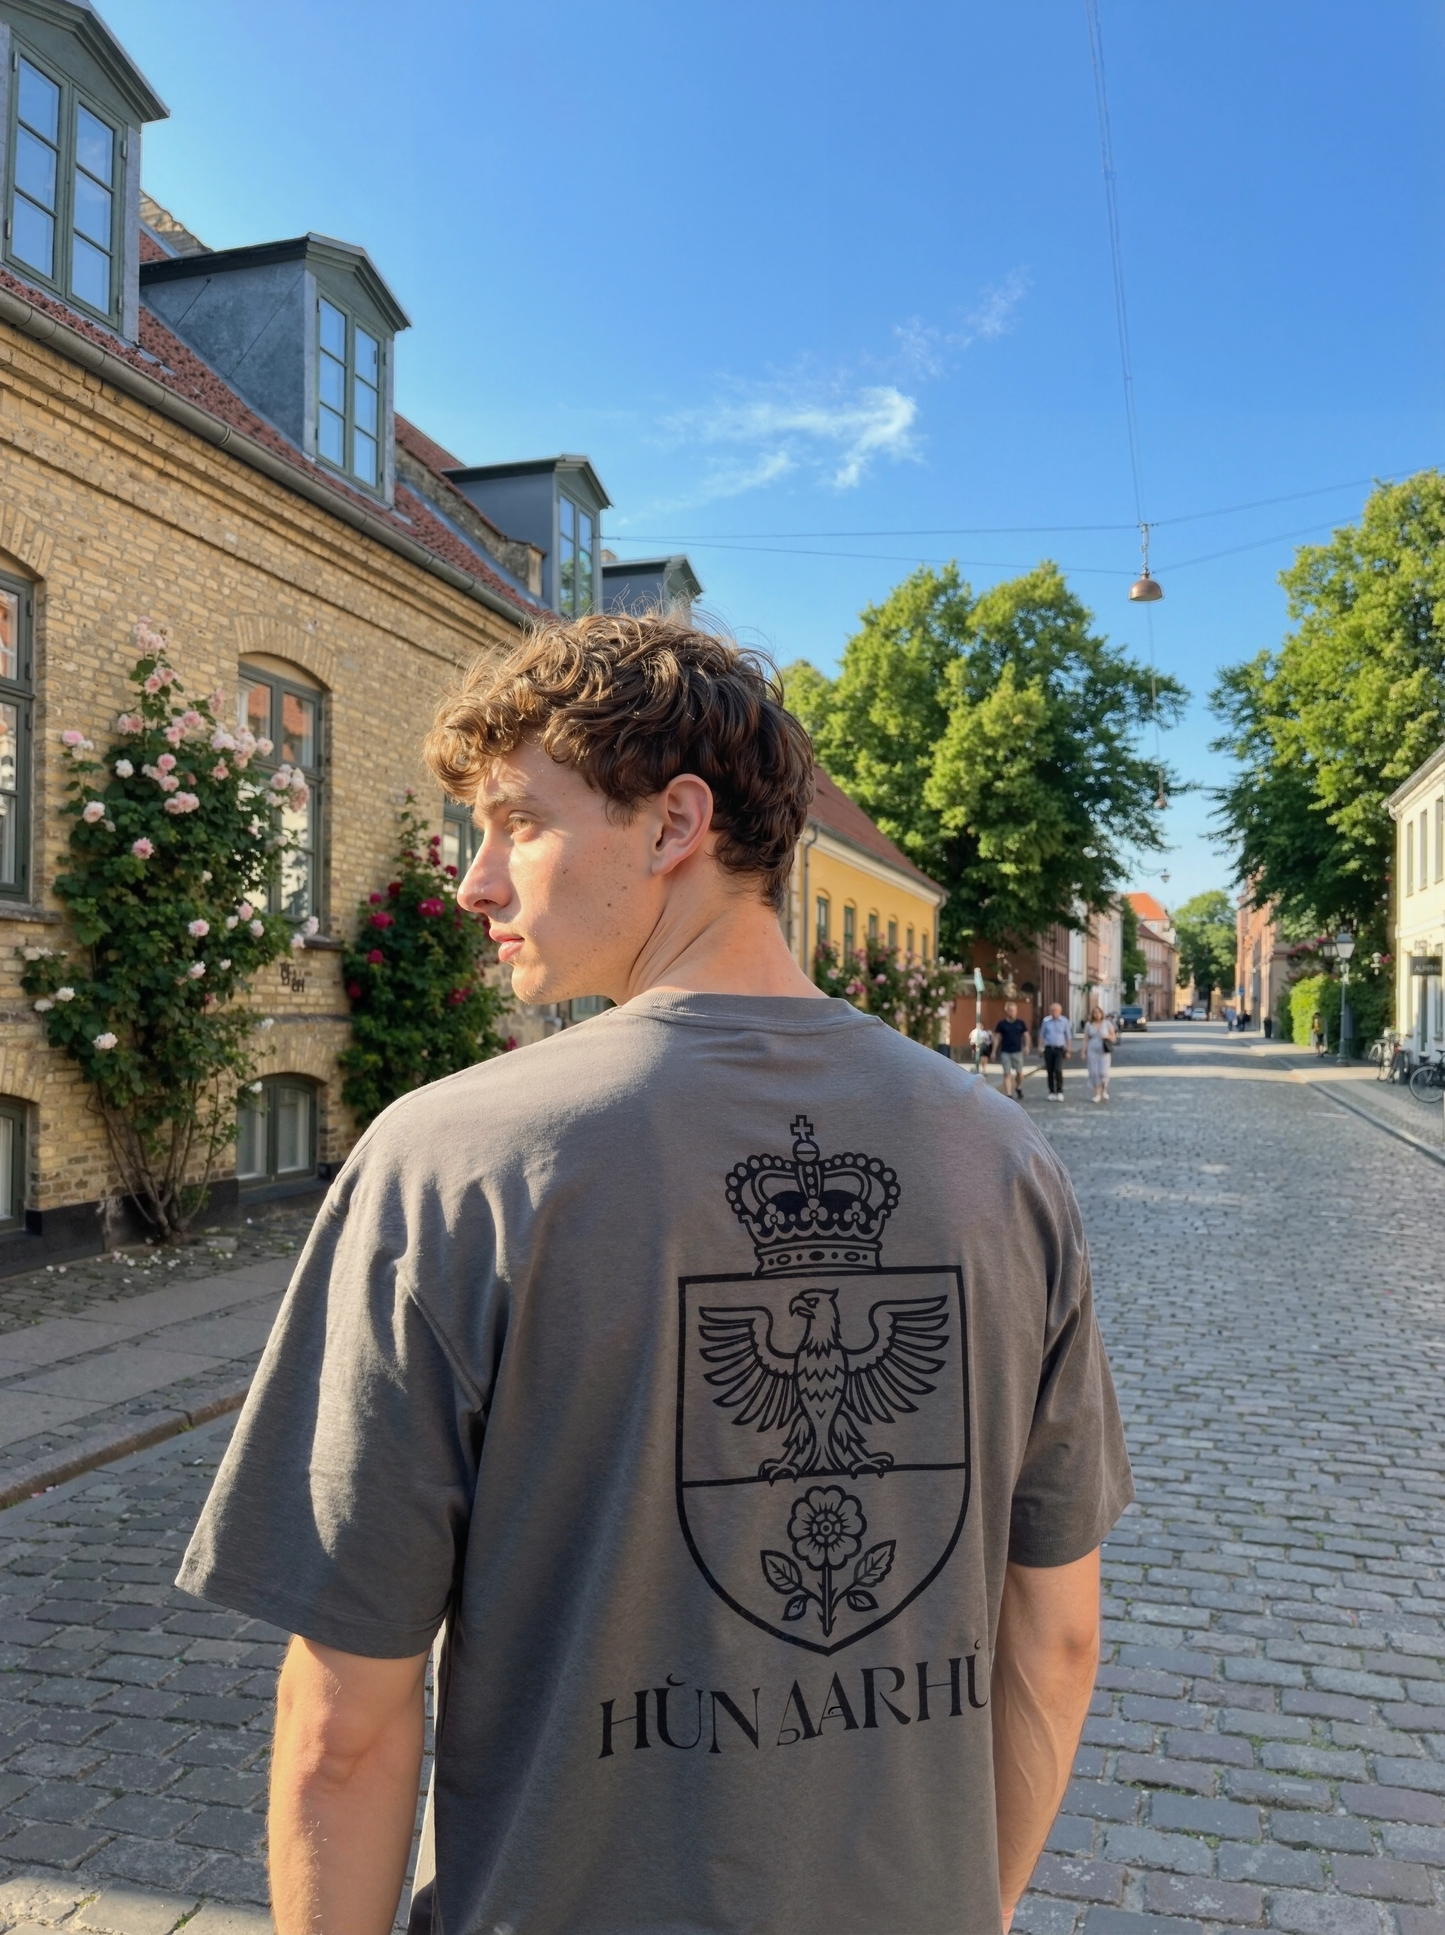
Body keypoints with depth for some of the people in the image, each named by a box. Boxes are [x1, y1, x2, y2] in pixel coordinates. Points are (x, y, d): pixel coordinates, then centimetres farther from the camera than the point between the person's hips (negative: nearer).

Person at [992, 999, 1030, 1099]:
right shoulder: (1002, 1024, 0)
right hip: (1005, 1052, -1)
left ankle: (1018, 1088, 35)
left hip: (1018, 1052, 1)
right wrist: (994, 1051, 1)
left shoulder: (1021, 1023, 3)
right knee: (1007, 1074, -3)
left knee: (1019, 1073, 8)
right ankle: (1008, 1095, -2)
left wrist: (1026, 1046, -8)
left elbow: (1026, 1035, 8)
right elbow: (997, 1038, 3)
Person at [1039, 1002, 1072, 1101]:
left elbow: (1068, 1037, 5)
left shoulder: (1064, 1021, 0)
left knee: (1058, 1070, -15)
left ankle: (1060, 1092, -4)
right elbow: (1041, 1035, 9)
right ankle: (1052, 1092, 14)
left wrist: (1068, 1051, 2)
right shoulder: (1046, 1021, 2)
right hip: (1048, 1049, 2)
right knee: (1050, 1072, 4)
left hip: (1060, 1049, -2)